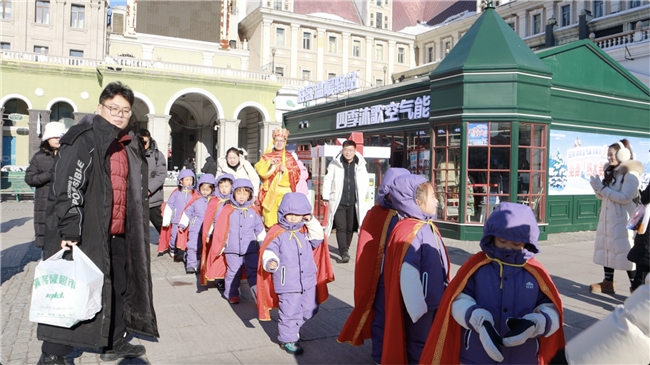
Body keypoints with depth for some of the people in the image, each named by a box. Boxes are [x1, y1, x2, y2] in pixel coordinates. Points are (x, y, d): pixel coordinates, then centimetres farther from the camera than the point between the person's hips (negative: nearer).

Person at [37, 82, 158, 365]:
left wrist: (134, 228, 22)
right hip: (85, 233, -8)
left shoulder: (129, 146, 15)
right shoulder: (83, 139, -10)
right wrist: (68, 231, -24)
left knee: (119, 287, 16)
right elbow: (67, 186, -18)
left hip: (118, 233, 8)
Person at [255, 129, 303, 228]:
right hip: (269, 192, 1)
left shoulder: (289, 157, 10)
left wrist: (286, 171, -12)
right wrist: (269, 164, -18)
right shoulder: (267, 156, 11)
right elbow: (260, 170, -3)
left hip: (284, 192, -1)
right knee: (270, 215, -5)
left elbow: (297, 175, 4)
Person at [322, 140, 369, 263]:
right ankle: (344, 253, -8)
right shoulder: (335, 164, -3)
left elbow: (365, 182, 13)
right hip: (338, 202, -2)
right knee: (341, 228, -7)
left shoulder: (360, 165, 2)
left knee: (350, 228, 9)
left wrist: (361, 197, 10)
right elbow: (327, 180, 1)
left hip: (353, 203, 2)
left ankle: (344, 249, 26)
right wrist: (326, 198, 0)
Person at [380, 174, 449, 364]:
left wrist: (443, 298, 16)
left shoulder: (428, 227, 4)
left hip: (435, 303, 9)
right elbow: (408, 275, -27)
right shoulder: (410, 232, -24)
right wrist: (419, 309, -23)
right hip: (420, 306, -8)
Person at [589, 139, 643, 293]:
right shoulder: (611, 171, 11)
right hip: (608, 217, 7)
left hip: (623, 219, -7)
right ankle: (608, 283, 18)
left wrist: (602, 188, -17)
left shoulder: (631, 173, -11)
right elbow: (603, 196, 13)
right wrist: (597, 188, -7)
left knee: (626, 252, -5)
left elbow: (625, 197, -20)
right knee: (608, 248, 10)